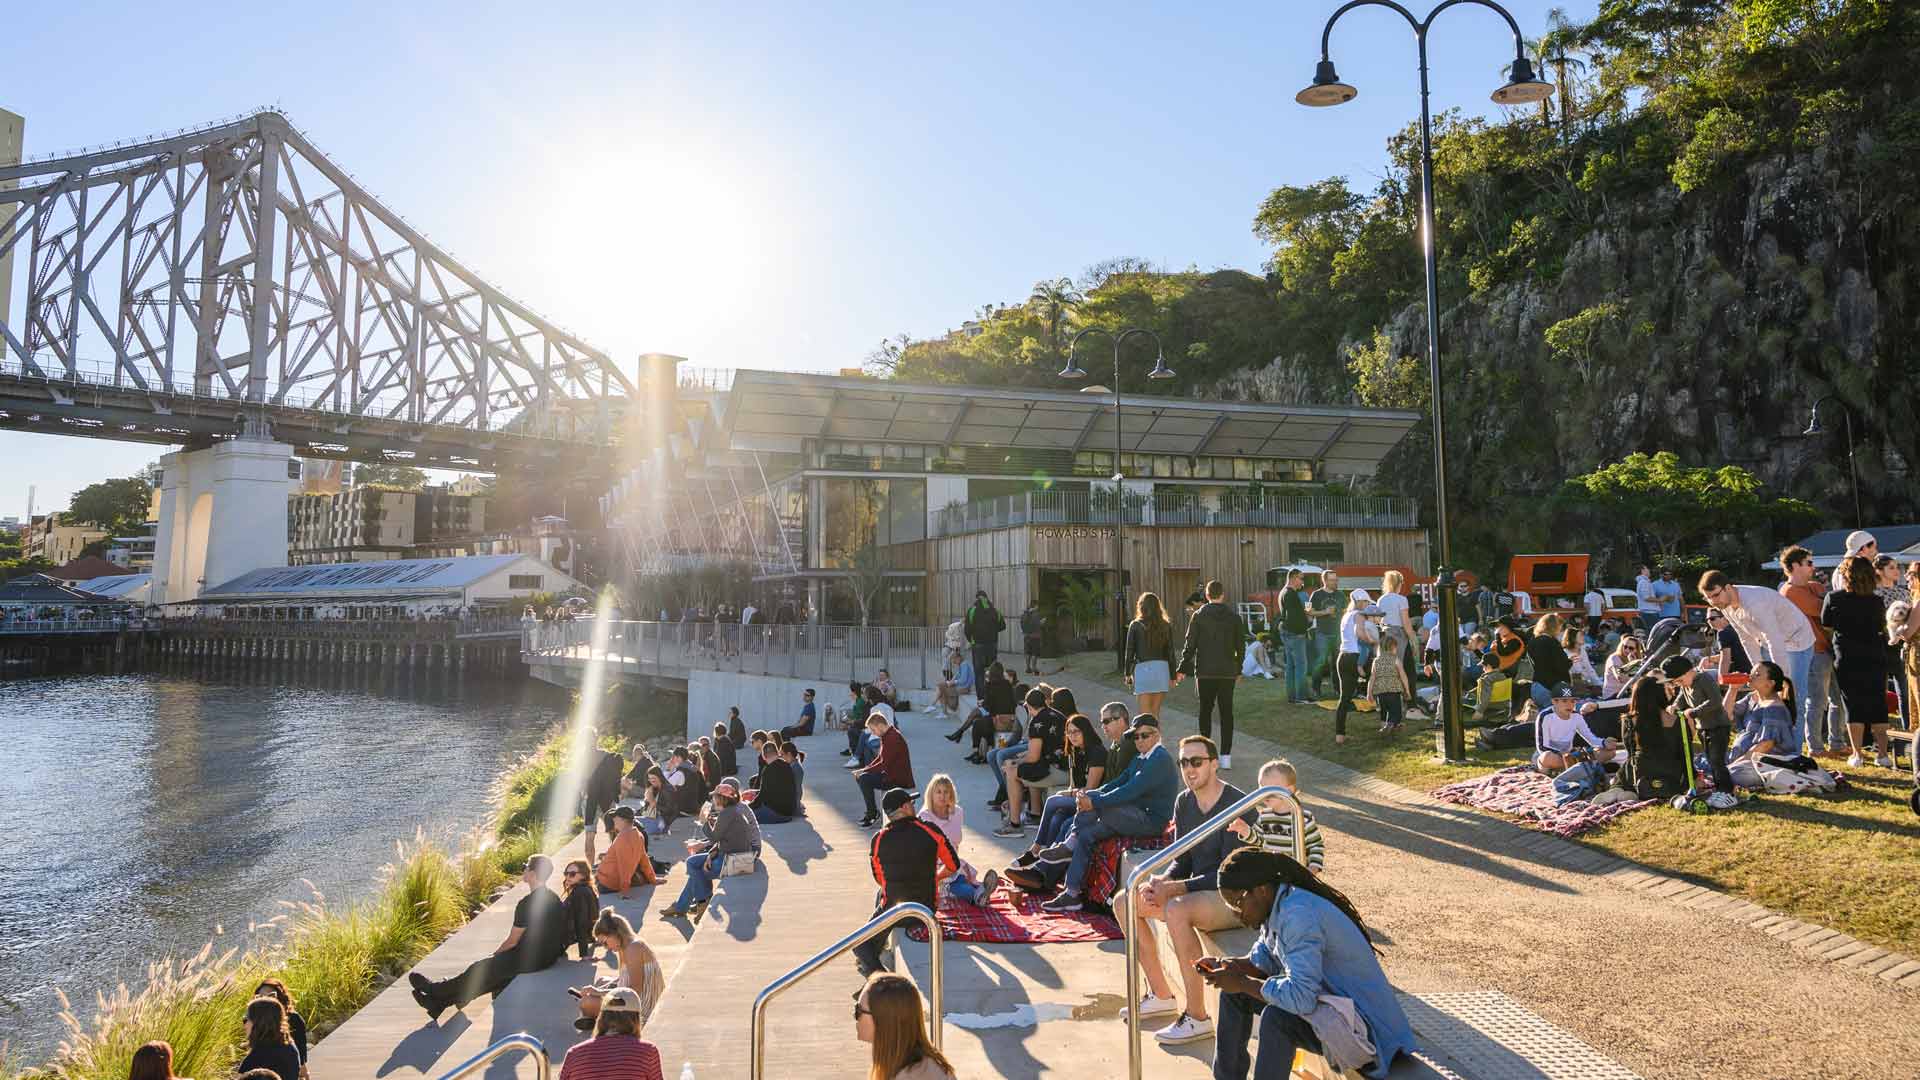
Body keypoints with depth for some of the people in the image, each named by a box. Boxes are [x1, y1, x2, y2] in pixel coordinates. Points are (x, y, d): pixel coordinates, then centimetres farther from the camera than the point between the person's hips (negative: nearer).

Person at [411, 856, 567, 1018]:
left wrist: (494, 954, 7)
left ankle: (436, 989, 24)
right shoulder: (552, 897, 9)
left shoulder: (528, 903, -20)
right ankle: (440, 1001, 17)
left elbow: (512, 941, -12)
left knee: (481, 968, 5)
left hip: (531, 959, -8)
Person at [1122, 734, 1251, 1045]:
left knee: (1177, 910, -35)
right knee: (1126, 901, -2)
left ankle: (1197, 1018, -24)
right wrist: (1162, 880, -14)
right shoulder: (1184, 802, 5)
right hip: (1197, 889, 9)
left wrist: (1172, 889, -26)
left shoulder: (1237, 804, -19)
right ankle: (1161, 995, 10)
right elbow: (1183, 860, 9)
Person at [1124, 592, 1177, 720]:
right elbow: (1170, 653, 7)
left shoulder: (1135, 625, -1)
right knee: (1155, 713, 12)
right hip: (1162, 669, 3)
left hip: (1142, 669, -3)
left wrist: (1127, 674, 9)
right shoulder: (1166, 626, 6)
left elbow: (1130, 652, 0)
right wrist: (1172, 677, 13)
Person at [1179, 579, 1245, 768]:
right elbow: (1241, 646, 6)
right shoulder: (1233, 617, 1)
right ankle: (1225, 756, 3)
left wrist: (1183, 669, 2)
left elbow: (1190, 644, -5)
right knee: (1226, 712, 6)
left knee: (1205, 710, 11)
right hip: (1228, 672, 1)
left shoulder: (1199, 616, -4)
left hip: (1205, 671, -1)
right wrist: (1238, 669, 18)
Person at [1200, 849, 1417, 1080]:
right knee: (1234, 993, 8)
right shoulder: (1277, 905, 1)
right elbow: (1263, 961, 15)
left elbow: (1301, 996, -36)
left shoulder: (1299, 914, -28)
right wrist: (1223, 964, -3)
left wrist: (1243, 983, -23)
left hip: (1362, 1024, -10)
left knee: (1276, 1017, -33)